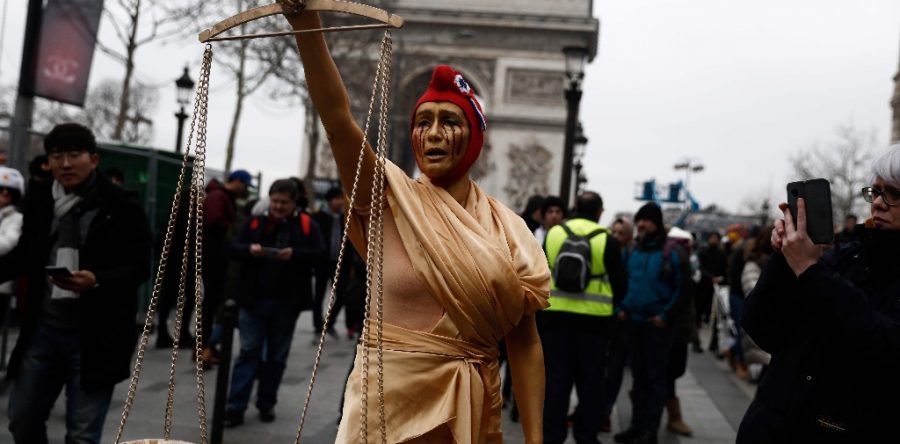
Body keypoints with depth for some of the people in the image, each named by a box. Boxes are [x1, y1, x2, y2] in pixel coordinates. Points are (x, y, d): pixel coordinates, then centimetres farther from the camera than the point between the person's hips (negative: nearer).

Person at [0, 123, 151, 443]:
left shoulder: (122, 207, -10)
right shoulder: (39, 200, 5)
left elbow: (140, 267, -12)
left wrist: (96, 281, -28)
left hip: (95, 336, -5)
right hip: (43, 327, 5)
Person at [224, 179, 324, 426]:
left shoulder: (306, 225, 2)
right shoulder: (255, 221, 4)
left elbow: (320, 254, -5)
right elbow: (234, 249, 2)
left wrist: (295, 254, -22)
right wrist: (249, 250, -19)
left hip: (286, 303, 0)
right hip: (254, 299, 0)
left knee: (277, 356, 10)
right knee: (249, 352, 1)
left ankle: (266, 404, 23)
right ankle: (235, 407, 2)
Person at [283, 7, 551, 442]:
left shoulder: (507, 229, 1)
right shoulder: (391, 199, -4)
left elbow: (525, 342, 0)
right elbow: (337, 118, -19)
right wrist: (307, 26, -30)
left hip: (473, 408, 2)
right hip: (391, 398, -2)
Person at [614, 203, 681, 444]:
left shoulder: (669, 254, -10)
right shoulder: (634, 252, 9)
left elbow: (679, 289, -8)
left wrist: (666, 315, -13)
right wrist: (622, 308, 5)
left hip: (657, 324, -6)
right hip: (634, 322, 6)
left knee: (655, 377, 1)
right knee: (638, 376, 12)